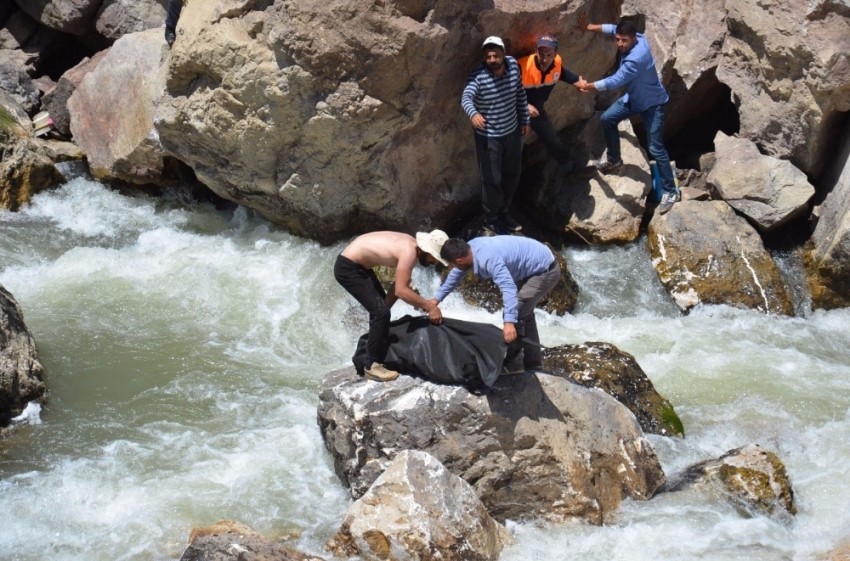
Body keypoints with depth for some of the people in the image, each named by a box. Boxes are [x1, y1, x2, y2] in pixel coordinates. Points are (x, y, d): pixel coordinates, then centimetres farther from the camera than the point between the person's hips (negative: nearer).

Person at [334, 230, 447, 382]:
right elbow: (400, 290, -27)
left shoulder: (411, 246, 3)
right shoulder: (409, 251, -26)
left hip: (358, 265, 11)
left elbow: (400, 284, 10)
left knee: (380, 308, 22)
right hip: (348, 268, -11)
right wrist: (429, 306, -21)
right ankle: (371, 366, -5)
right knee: (381, 312, -13)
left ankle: (374, 355, 34)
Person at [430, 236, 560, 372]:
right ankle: (533, 361, 30)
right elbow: (456, 274, 13)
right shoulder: (471, 246, -5)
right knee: (523, 311, 21)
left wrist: (509, 322, -53)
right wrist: (437, 298, 16)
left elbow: (508, 287, -45)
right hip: (536, 265, 10)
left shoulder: (488, 258, -35)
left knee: (515, 314, -13)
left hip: (545, 271, -10)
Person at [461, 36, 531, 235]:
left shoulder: (513, 66, -8)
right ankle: (491, 220, 25)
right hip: (489, 136, -6)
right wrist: (473, 114, -63)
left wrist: (525, 120, 13)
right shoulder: (478, 76, -25)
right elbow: (466, 98, -42)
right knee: (492, 179, 4)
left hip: (512, 132, 6)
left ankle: (503, 212, 41)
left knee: (513, 175, 20)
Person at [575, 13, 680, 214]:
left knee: (656, 148, -7)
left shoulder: (637, 57, -39)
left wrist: (587, 86, -25)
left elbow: (614, 82, -36)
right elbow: (613, 28, 10)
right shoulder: (633, 37, -13)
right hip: (634, 97, 9)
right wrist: (589, 27, 3)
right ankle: (614, 160, 32)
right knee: (607, 119, 12)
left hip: (652, 103, -9)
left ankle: (670, 192, 2)